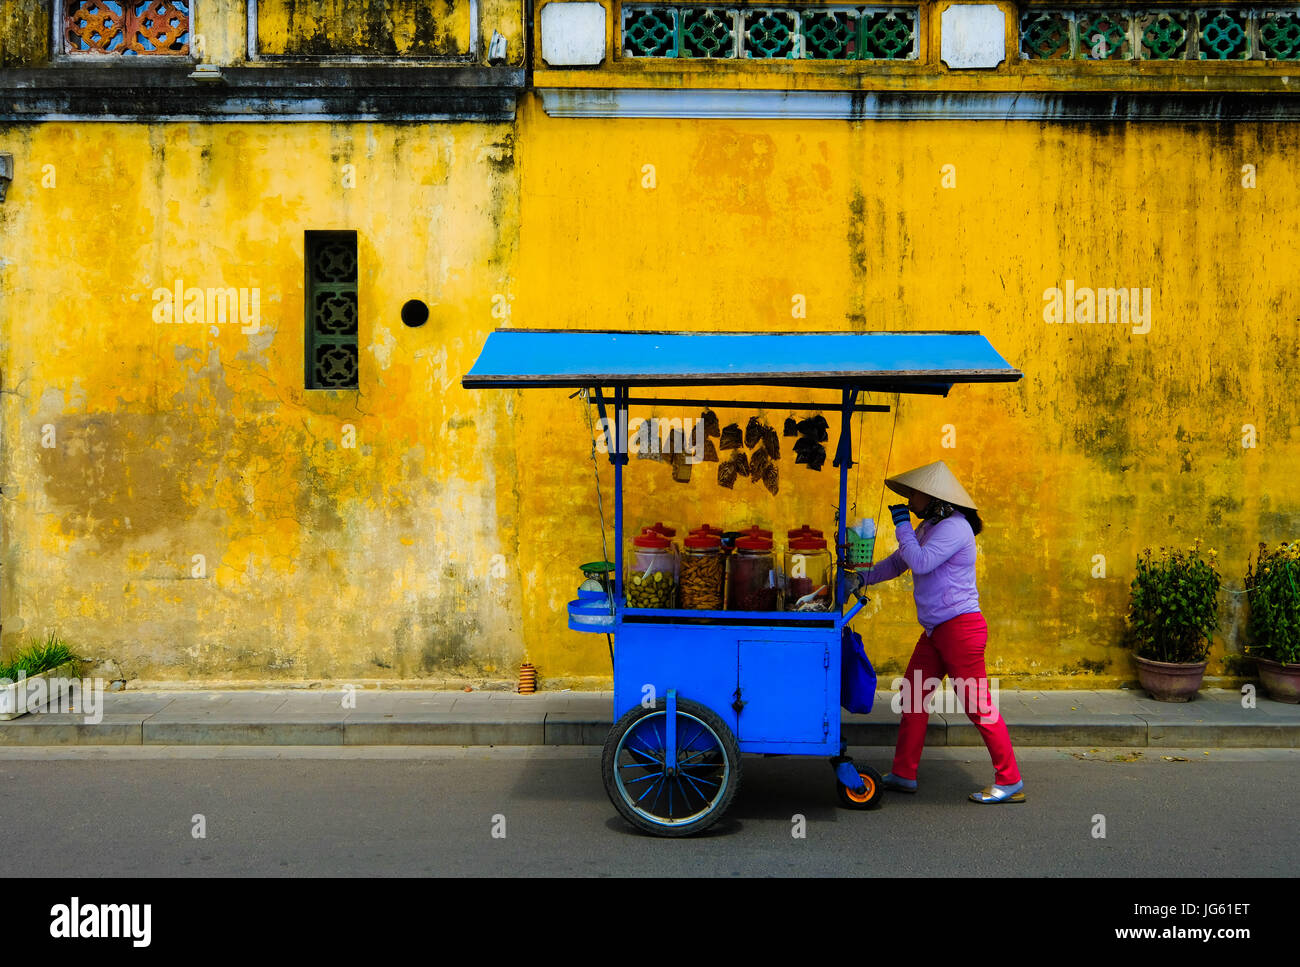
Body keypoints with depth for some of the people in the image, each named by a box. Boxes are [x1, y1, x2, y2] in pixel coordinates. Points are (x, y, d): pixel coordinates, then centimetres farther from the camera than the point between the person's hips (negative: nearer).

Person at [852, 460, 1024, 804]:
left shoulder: (954, 527, -14)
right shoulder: (928, 527, 16)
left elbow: (919, 562, -23)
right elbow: (898, 562, 26)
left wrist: (901, 524, -13)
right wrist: (862, 577, 19)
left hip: (960, 627, -10)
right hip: (935, 631, 10)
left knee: (976, 705, -5)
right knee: (912, 698, 10)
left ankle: (1010, 782, 4)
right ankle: (903, 775, 18)